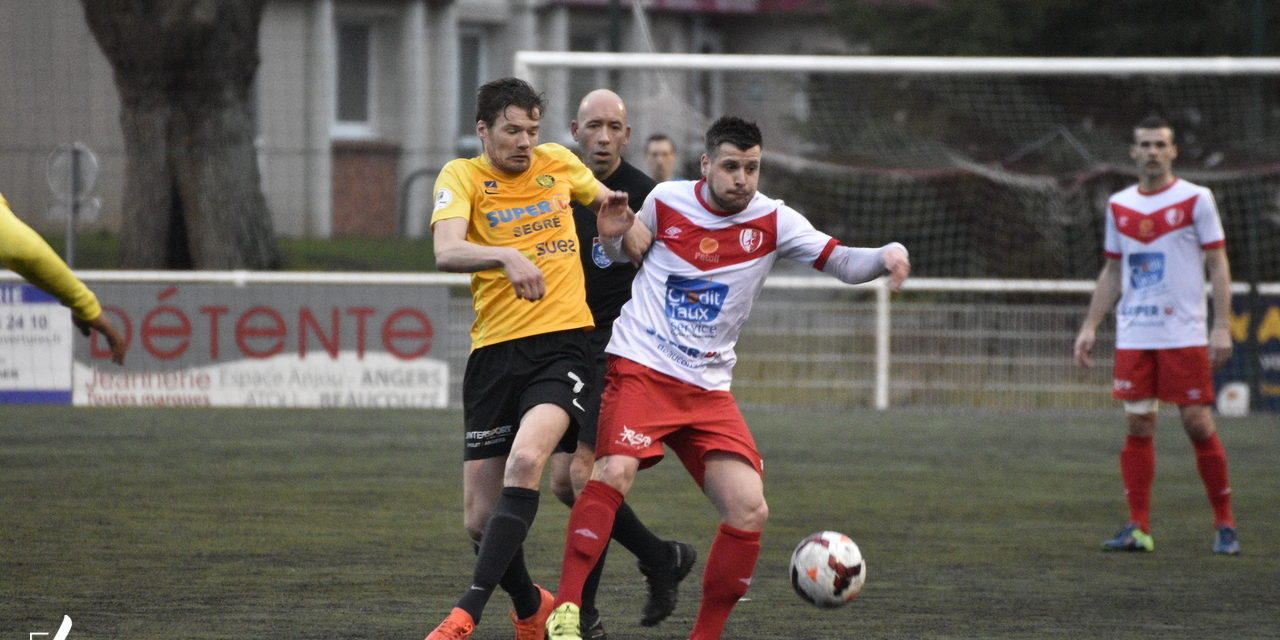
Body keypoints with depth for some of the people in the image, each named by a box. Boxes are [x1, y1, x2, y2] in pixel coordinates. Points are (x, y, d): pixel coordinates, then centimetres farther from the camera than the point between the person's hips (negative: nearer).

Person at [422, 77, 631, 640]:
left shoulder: (557, 163, 11)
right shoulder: (462, 176, 1)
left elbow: (605, 199, 33)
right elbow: (447, 252, -18)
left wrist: (616, 207, 9)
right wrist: (507, 257, -37)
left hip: (562, 340, 0)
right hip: (494, 353, 0)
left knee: (526, 459, -29)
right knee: (480, 519, 2)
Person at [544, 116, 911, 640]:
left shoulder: (773, 221, 0)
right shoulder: (666, 201, 1)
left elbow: (842, 262, -5)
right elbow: (629, 253, 19)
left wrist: (888, 256, -26)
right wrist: (612, 237, -5)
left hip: (708, 390, 3)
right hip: (641, 369, -3)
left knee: (750, 511, -8)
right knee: (613, 472, -29)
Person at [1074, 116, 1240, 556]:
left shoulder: (1196, 200, -1)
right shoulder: (1119, 205, 12)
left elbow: (1218, 266, -2)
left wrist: (1222, 327, -10)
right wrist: (1090, 326, 11)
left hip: (1184, 334, -4)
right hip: (1132, 334, 4)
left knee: (1198, 424, -6)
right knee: (1138, 426, 1)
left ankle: (1225, 525, 4)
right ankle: (1138, 528, 3)